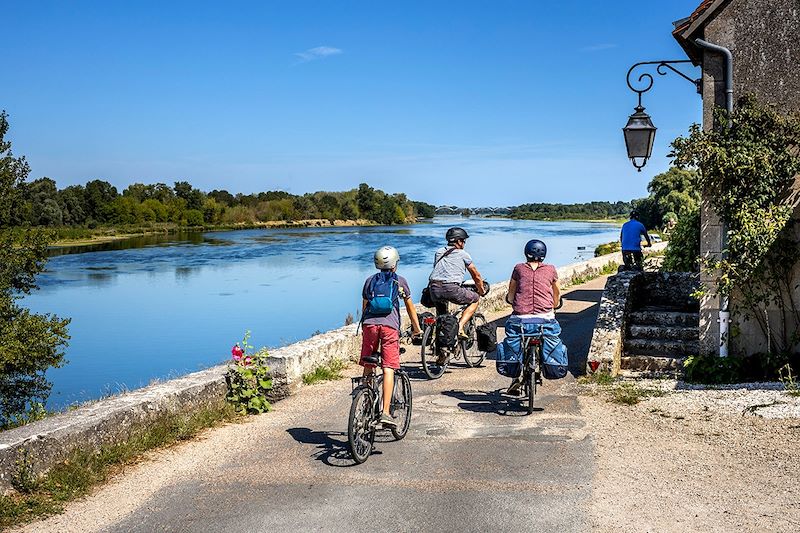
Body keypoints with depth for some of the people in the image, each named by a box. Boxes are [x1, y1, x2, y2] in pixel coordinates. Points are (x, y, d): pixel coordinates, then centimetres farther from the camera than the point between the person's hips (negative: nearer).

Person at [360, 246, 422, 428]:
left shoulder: (370, 281, 18)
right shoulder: (400, 281, 13)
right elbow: (410, 307, 20)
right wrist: (416, 328, 31)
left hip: (370, 324, 2)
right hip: (390, 325, -2)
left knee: (368, 367, 12)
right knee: (388, 369, -5)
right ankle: (386, 412, -13)